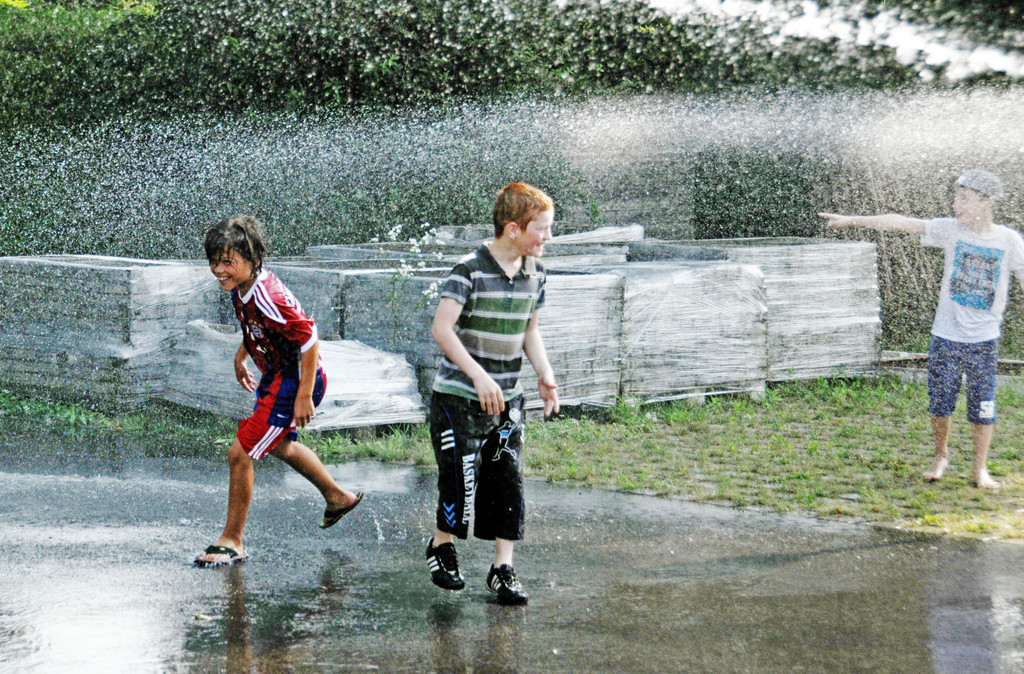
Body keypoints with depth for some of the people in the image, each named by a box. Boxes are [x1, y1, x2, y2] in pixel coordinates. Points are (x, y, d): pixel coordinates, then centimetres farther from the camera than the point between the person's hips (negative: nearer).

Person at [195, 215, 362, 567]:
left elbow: (309, 340, -30)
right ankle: (338, 497, 52)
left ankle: (231, 542, 4)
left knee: (240, 454, -10)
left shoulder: (268, 297, -32)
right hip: (276, 376, 11)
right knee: (279, 445, 31)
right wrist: (240, 357, 24)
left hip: (295, 383, -11)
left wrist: (304, 396, -28)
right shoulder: (240, 287, -4)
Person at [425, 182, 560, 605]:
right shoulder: (471, 270, -17)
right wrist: (478, 376, -29)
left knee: (508, 479, 2)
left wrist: (545, 376, 2)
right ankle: (441, 546, 24)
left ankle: (503, 568, 11)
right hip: (459, 396, -6)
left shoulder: (534, 273, 4)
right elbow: (442, 329, -22)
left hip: (508, 397, 6)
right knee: (461, 475, -3)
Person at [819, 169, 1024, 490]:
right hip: (945, 336, 1)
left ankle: (980, 468, 18)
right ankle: (941, 456, 29)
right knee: (940, 402, 7)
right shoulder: (951, 230, -2)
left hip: (984, 341, -1)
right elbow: (904, 223, -7)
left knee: (982, 406, 2)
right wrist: (852, 220, -10)